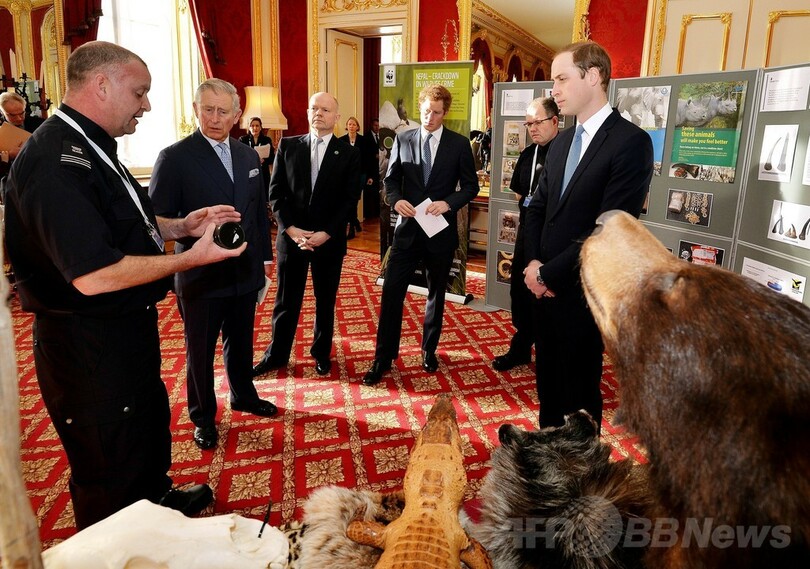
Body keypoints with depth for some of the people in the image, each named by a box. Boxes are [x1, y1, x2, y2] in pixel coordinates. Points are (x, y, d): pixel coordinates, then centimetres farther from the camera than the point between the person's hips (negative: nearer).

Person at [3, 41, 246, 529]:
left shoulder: (90, 149, 9)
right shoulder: (58, 160, -26)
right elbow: (93, 275, -32)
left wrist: (180, 226, 4)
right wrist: (190, 257, -25)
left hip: (129, 328, 11)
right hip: (88, 346, -11)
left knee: (150, 420, 30)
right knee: (111, 475, 9)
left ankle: (158, 498, 55)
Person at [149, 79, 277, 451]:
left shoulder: (248, 156, 7)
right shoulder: (174, 158, -11)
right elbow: (159, 218, -12)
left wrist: (265, 255, 15)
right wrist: (197, 229, -27)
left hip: (245, 272, 5)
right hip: (200, 277, -5)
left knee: (241, 342, 22)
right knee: (200, 350, 12)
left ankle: (243, 396, 45)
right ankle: (203, 416, 32)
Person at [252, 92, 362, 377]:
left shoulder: (349, 153, 0)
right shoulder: (287, 146, 4)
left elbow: (350, 199, -5)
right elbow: (276, 192, 1)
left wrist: (327, 233, -15)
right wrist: (290, 229, -11)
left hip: (329, 240, -1)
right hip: (291, 237, 1)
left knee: (325, 300, 12)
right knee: (286, 301, 10)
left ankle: (321, 352, 30)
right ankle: (276, 354, 25)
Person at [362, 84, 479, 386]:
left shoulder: (459, 144, -1)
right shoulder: (403, 139, 3)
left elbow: (471, 186, 1)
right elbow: (390, 179, 8)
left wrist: (448, 203, -17)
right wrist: (396, 200, -13)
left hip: (441, 230, 0)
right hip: (408, 228, 1)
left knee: (436, 294, 13)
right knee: (391, 292, -3)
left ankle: (429, 350, 31)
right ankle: (383, 357, 8)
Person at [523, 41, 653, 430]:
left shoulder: (630, 141, -13)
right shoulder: (561, 143, 13)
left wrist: (549, 273, -14)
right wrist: (535, 262, -4)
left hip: (583, 292, -7)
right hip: (548, 288, 7)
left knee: (579, 391, 7)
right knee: (548, 382, 18)